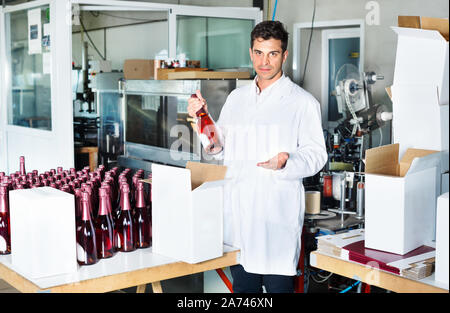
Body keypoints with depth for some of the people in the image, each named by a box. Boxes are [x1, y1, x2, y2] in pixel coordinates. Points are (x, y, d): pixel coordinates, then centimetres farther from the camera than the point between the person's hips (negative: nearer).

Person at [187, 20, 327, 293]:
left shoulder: (302, 102, -2)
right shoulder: (236, 98, 14)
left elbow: (316, 154, -6)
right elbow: (220, 148, 19)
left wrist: (286, 162, -25)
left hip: (278, 211, -5)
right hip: (238, 209, 5)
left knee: (278, 285, 1)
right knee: (242, 284, 14)